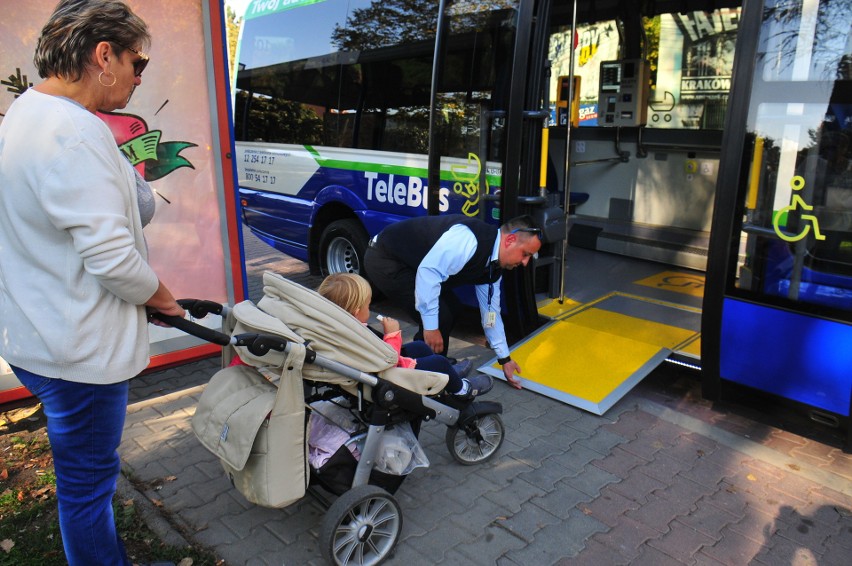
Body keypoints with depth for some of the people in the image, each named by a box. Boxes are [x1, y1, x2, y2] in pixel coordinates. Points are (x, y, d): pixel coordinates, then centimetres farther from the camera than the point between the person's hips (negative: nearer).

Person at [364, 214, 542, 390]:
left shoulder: (493, 266, 4)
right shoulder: (470, 239, -28)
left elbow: (490, 310, 14)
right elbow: (428, 271, -33)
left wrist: (505, 359, 19)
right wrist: (430, 327, -27)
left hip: (407, 261, 10)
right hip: (384, 259, -10)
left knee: (452, 308, 10)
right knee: (440, 316, -15)